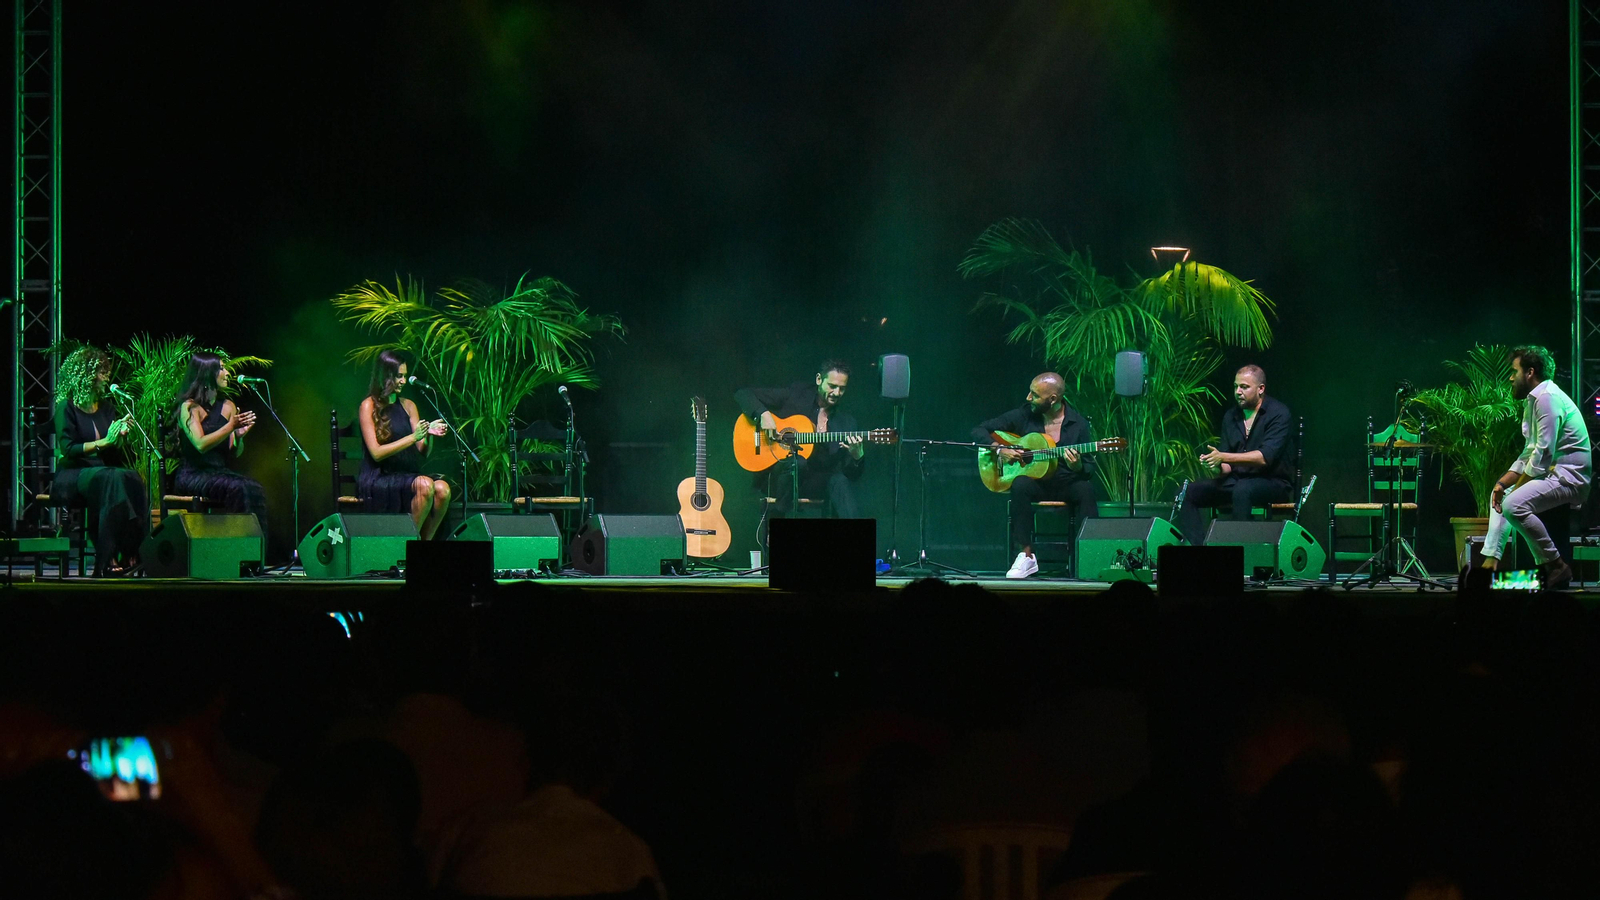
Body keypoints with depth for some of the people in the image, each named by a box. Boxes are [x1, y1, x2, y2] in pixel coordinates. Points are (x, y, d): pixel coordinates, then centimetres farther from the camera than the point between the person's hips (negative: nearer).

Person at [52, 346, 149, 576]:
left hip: (103, 469, 6)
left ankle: (131, 554, -33)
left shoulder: (106, 406, 17)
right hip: (71, 475, -6)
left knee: (133, 479, -28)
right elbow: (68, 449, -12)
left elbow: (117, 452, 16)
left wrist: (121, 436, -6)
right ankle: (106, 561, -38)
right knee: (112, 480, -36)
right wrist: (104, 442, -17)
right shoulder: (67, 407, -3)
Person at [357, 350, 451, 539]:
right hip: (378, 479, -5)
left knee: (442, 488, -26)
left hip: (407, 474, 6)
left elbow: (423, 452, 12)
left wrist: (429, 435, -10)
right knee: (425, 485, -33)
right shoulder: (369, 406, -1)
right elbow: (376, 453, -10)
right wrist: (413, 437, -18)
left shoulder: (408, 406, 16)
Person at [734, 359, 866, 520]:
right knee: (798, 462, -36)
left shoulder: (846, 421, 11)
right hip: (777, 475, -2)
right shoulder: (795, 395, 5)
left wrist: (857, 456, -18)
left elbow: (852, 474, 6)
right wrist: (763, 414, -14)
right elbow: (742, 393, 6)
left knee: (840, 482, -30)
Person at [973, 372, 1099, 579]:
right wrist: (1000, 450, -12)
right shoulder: (1024, 415, 2)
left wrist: (1078, 467, -25)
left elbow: (1090, 470, -1)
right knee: (1020, 485, -35)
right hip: (1034, 482, 1)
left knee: (1085, 489, -34)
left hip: (1066, 484, -1)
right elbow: (979, 431, 5)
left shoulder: (1077, 423, -1)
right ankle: (1026, 556, -33)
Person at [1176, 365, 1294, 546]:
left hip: (1273, 482, -7)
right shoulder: (1231, 417, 11)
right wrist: (1220, 468, -17)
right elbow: (1227, 465, 9)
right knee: (1188, 492, -11)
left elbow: (1265, 457, -22)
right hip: (1236, 480, 7)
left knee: (1242, 490, -39)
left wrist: (1223, 457, -27)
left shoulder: (1278, 414, -9)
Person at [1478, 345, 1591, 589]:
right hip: (1554, 473, 12)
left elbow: (1543, 453, -21)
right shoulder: (1534, 399, 18)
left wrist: (1516, 488, -14)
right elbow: (1529, 454, 21)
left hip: (1568, 477, -12)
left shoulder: (1548, 398, -16)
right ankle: (1491, 560, 12)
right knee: (1500, 496, 23)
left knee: (1513, 504, -29)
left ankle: (1555, 566, -20)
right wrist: (1503, 483, 9)